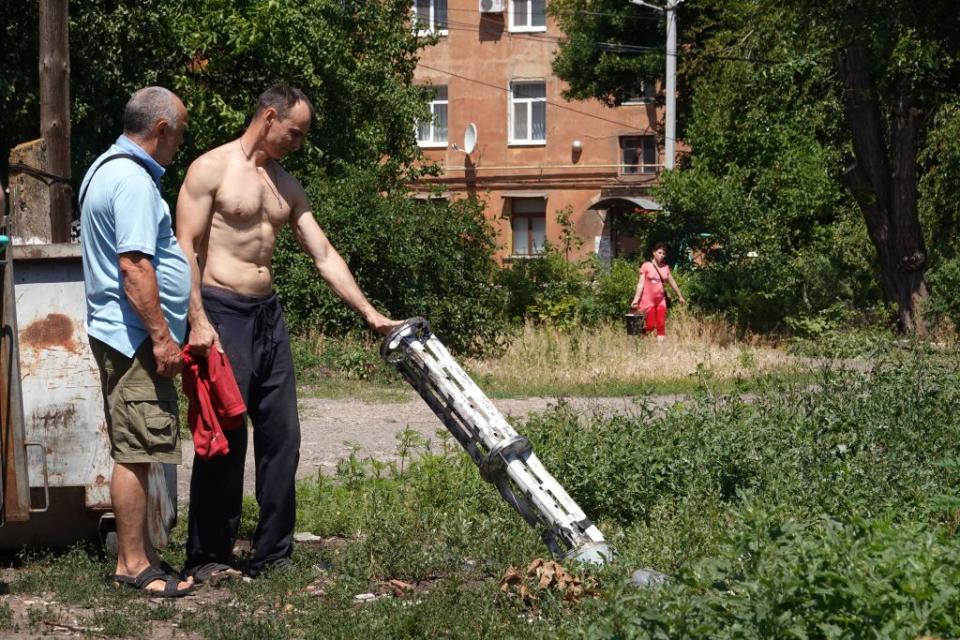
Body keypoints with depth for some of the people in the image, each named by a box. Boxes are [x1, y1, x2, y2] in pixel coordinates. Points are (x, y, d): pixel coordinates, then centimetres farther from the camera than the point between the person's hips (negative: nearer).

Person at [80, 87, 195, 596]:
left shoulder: (109, 169, 18)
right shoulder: (133, 180, -16)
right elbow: (134, 267, -23)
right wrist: (161, 337, -20)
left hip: (123, 336, 11)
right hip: (135, 335, -11)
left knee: (135, 451, 13)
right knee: (135, 452, -7)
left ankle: (139, 553, 18)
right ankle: (134, 564, -4)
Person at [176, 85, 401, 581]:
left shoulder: (287, 187, 16)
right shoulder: (211, 169, -5)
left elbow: (324, 256, 16)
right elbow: (187, 247, -11)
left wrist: (370, 313, 9)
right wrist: (198, 321, -20)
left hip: (268, 316, 7)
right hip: (222, 312, -7)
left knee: (281, 437, 7)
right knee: (224, 440, -6)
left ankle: (272, 554, 15)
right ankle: (207, 558, 3)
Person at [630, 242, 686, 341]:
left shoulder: (665, 267, 7)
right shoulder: (646, 266, -4)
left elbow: (672, 282, 17)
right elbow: (641, 283, -6)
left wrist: (680, 296, 22)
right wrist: (636, 298, -13)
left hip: (660, 300, 4)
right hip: (648, 300, -4)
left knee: (661, 326, -1)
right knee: (650, 326, -8)